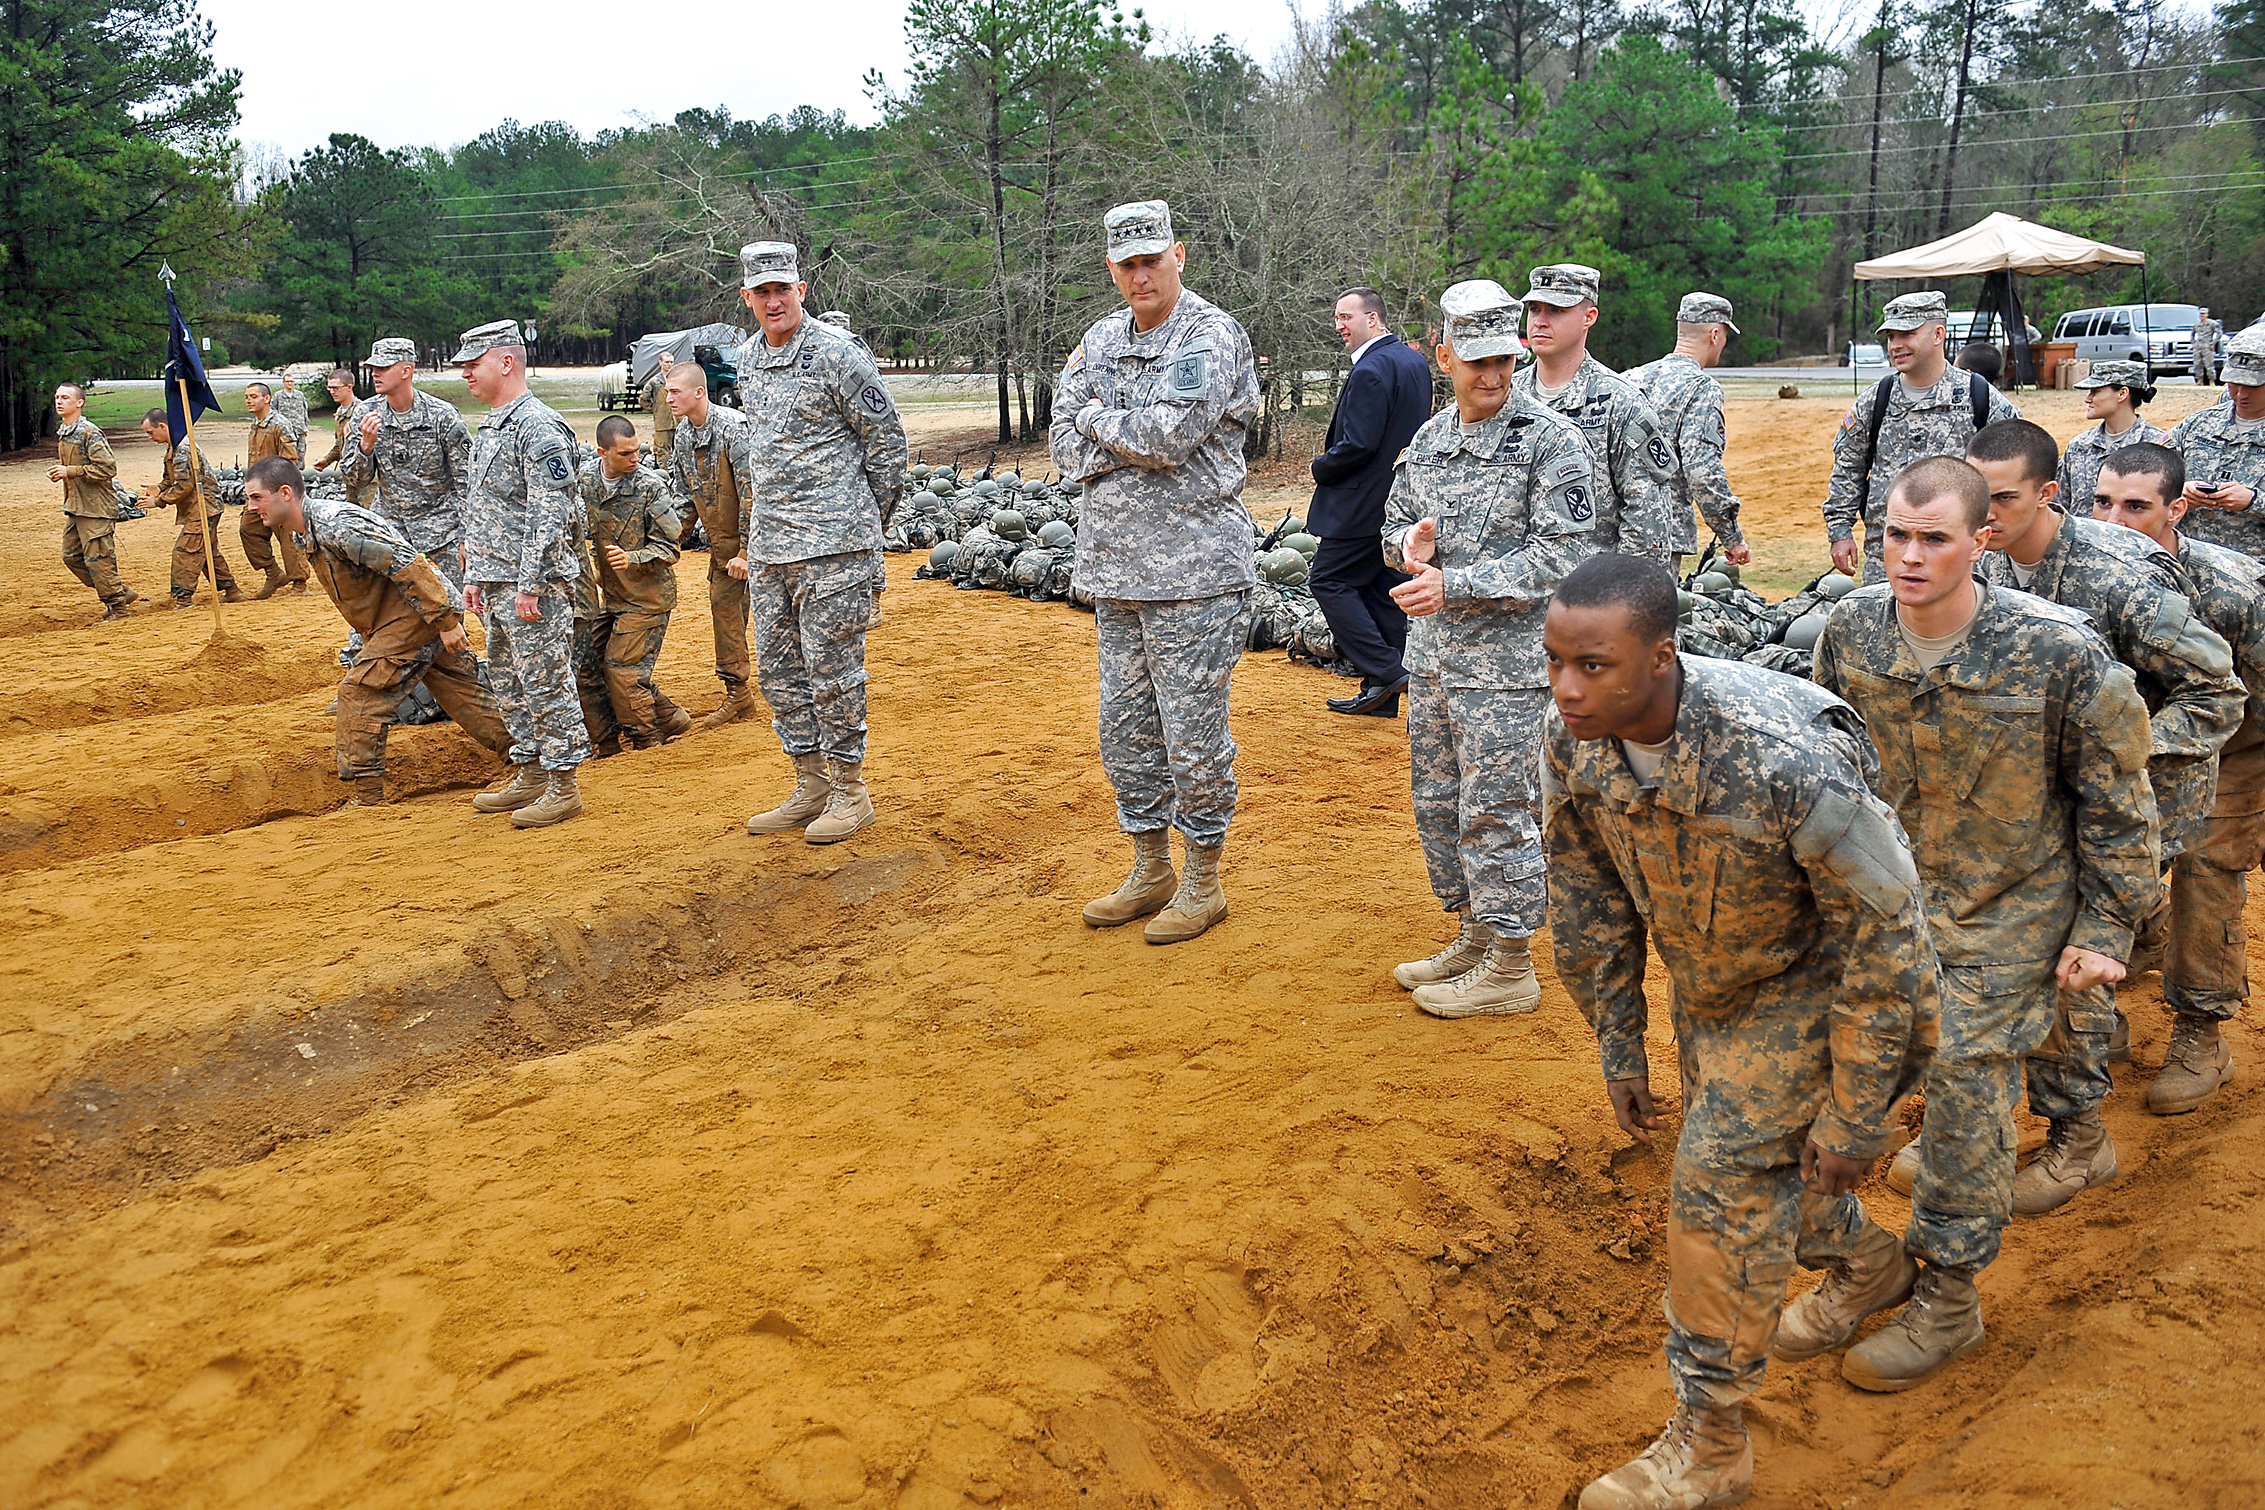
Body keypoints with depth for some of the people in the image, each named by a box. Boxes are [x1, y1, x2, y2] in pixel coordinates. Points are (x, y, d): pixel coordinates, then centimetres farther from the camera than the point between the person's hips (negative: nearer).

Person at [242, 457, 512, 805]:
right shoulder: (309, 531, 11)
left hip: (422, 614, -10)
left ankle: (367, 799, -1)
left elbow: (407, 564, -26)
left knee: (360, 694, -8)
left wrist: (444, 621, -25)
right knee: (464, 695, 14)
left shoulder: (335, 526, -22)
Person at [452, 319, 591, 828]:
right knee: (508, 683, 15)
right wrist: (474, 575, 19)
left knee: (545, 681, -4)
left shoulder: (539, 427, -14)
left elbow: (550, 515, -20)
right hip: (494, 581, 10)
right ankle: (529, 774, 26)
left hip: (534, 583, -10)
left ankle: (562, 786, 4)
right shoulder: (488, 426, 17)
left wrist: (529, 586, -22)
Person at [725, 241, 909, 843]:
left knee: (831, 667, -3)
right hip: (769, 546, 8)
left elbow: (888, 440, -5)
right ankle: (811, 788, 22)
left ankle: (849, 791, 10)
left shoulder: (837, 352, -9)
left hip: (832, 544, -8)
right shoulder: (748, 359, 14)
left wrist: (867, 524, -1)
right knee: (778, 670, 10)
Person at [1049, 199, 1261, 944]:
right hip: (1114, 564, 7)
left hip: (1192, 569, -7)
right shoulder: (1102, 337, 12)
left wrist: (1097, 420, -6)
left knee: (1193, 732, 0)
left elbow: (1167, 434, -22)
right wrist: (1135, 443, -12)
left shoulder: (1209, 335, -9)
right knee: (1124, 725, 14)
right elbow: (1064, 443, 4)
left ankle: (1203, 881, 15)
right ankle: (1150, 871, 29)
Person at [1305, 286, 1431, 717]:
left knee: (1329, 581, 0)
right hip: (1406, 499, 9)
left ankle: (1385, 671, -6)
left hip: (1366, 501, -9)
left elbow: (1358, 444, -24)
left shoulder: (1370, 370, -18)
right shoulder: (1415, 360, 12)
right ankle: (1382, 697, 15)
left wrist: (1321, 467, -6)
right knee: (1384, 590, 11)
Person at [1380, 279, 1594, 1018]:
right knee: (1436, 800, 15)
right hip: (1433, 653, 7)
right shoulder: (1429, 439, 9)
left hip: (1509, 659, -7)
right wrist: (1410, 544, -7)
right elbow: (1394, 526, 18)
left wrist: (1454, 583, -22)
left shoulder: (1551, 439, -11)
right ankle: (1474, 939, 32)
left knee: (1497, 812, -2)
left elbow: (1562, 555, -17)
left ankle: (1511, 970, 11)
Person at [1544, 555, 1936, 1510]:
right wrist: (1619, 1048, 4)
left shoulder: (1787, 762, -40)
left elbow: (1885, 931, -28)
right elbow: (1588, 904, -3)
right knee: (1759, 1156, 22)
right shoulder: (1574, 747, -21)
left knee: (1719, 1187, -10)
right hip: (1705, 976, 6)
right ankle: (1869, 1264, 56)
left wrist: (1854, 1116, -21)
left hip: (1811, 976, -6)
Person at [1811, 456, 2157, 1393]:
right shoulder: (1850, 628, -9)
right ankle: (1867, 1260, 28)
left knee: (1967, 1093, 2)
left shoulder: (2060, 652, -20)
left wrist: (2105, 929, -6)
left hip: (2005, 913, -4)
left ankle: (1950, 1296, 24)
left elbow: (2117, 798, -7)